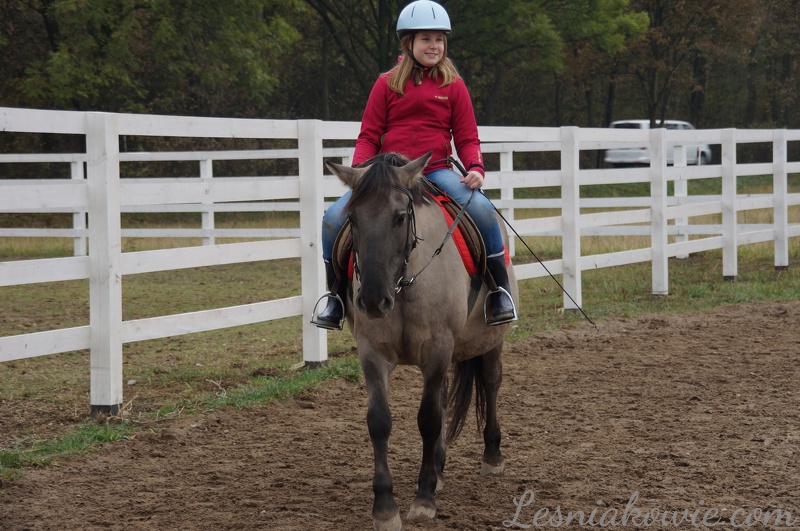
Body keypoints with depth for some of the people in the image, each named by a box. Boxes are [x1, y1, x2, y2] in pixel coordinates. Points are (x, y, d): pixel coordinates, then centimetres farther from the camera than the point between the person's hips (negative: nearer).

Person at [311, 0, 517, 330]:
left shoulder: (453, 86, 6)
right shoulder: (387, 84, 6)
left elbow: (467, 138, 7)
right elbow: (369, 135, 7)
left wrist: (475, 168, -13)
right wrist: (360, 169, -11)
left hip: (436, 172, -1)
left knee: (482, 210, -29)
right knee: (334, 219, -17)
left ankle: (500, 291, -12)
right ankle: (336, 294, 5)